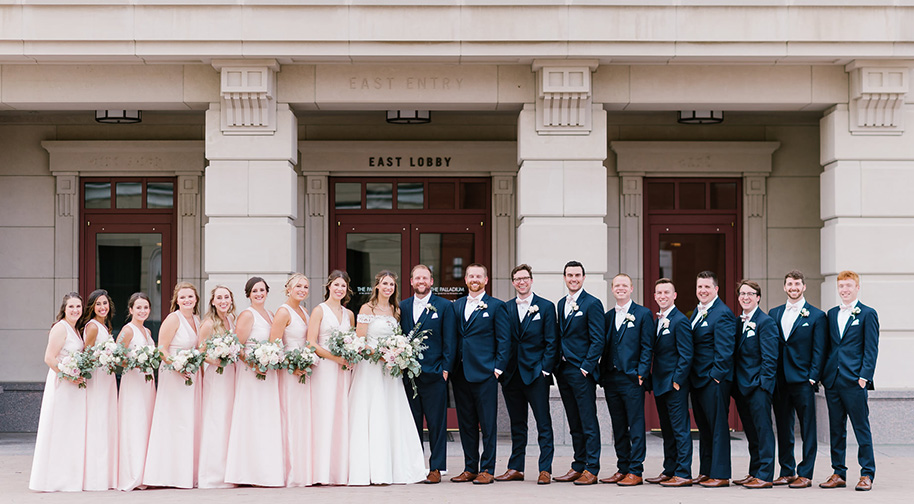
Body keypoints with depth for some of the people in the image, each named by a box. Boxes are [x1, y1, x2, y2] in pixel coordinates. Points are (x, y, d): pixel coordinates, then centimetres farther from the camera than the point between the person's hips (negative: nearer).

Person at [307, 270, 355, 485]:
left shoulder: (349, 314, 16)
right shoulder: (319, 310, 0)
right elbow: (311, 343, -8)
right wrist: (335, 358, -15)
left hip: (344, 371, 5)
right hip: (324, 369, -5)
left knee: (343, 417, 3)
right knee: (324, 417, -8)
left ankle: (342, 471, 7)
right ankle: (323, 473, -6)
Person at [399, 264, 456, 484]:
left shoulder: (444, 306, 3)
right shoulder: (402, 307, 12)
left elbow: (449, 341, 0)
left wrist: (446, 369, -7)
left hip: (434, 375, -3)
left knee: (437, 424, 1)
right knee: (411, 423, 6)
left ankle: (436, 468, 6)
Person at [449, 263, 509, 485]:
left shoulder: (496, 306, 1)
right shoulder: (457, 305, 14)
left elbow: (503, 340, -2)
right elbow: (453, 338, 16)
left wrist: (498, 368, -9)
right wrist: (450, 366, 7)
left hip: (485, 373, -5)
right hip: (460, 373, 5)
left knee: (488, 424, -2)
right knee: (466, 424, 9)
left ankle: (487, 470, 3)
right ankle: (470, 469, 16)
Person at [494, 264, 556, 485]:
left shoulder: (546, 307, 2)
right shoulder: (505, 308, 10)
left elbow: (551, 343, -1)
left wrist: (545, 369, -8)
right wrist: (501, 368, 2)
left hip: (536, 373, -3)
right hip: (511, 374, 3)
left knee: (543, 424, -2)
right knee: (517, 424, 10)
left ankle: (545, 469, 0)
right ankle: (516, 468, 16)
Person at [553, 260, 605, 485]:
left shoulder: (592, 304, -7)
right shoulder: (561, 304, 15)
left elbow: (598, 340, -10)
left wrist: (586, 367, -15)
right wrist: (557, 365, 10)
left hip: (582, 372, -7)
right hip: (563, 371, 7)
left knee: (588, 423, -5)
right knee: (574, 424, 11)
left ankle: (591, 469, -2)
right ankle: (578, 466, 16)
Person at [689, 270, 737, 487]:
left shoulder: (722, 314, -12)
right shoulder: (697, 312, 15)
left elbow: (724, 350, -17)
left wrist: (715, 376, -18)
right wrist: (690, 376, 14)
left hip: (714, 380, -9)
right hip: (698, 379, 9)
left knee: (718, 427, -4)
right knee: (703, 427, 14)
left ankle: (720, 475, 0)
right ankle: (705, 472, 21)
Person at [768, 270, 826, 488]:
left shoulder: (816, 316, 1)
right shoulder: (774, 314, 13)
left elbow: (819, 351, -2)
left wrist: (813, 377, -10)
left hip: (803, 380, -4)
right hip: (779, 380, 4)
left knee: (807, 429, 0)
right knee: (783, 428, 9)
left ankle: (805, 474, 4)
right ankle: (787, 472, 18)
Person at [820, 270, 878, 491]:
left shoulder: (867, 314, 0)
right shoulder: (832, 314, 15)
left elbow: (871, 349, -4)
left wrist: (864, 376, -13)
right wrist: (823, 374, 9)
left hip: (854, 381, -5)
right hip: (832, 380, 5)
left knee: (861, 428, -2)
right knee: (836, 428, 8)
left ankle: (867, 474, 5)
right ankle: (838, 473, 15)